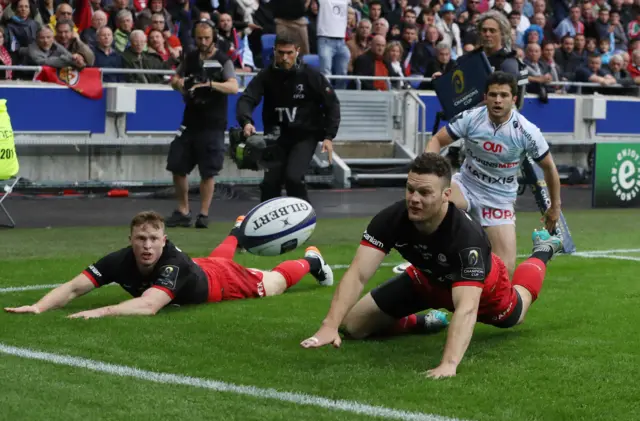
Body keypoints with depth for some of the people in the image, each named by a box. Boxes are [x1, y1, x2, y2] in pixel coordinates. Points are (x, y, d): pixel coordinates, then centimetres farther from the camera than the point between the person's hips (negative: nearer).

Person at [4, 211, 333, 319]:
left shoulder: (173, 264, -50)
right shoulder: (121, 260, -38)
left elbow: (149, 306, -66)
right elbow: (74, 287, -42)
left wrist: (100, 312, -78)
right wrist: (39, 307, -59)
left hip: (221, 280, -5)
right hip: (200, 269, 5)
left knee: (270, 285, 23)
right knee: (214, 256, 40)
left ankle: (310, 260, 52)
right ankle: (238, 231, 73)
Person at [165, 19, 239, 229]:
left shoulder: (223, 60, -7)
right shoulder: (190, 57, 8)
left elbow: (234, 87, -20)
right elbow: (175, 79, 19)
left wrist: (209, 84, -35)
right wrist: (179, 82, -6)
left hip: (212, 125, -5)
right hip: (190, 122, 5)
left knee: (208, 172, -1)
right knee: (177, 167, 5)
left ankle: (204, 214, 8)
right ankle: (183, 212, 17)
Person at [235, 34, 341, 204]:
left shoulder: (311, 75, -9)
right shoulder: (266, 76, -5)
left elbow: (332, 104, -1)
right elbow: (246, 99, -15)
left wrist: (329, 137, -6)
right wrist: (246, 122, -36)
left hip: (305, 135, -3)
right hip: (276, 136, 3)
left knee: (293, 177, -20)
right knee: (270, 182, -1)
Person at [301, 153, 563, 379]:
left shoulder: (467, 236, -47)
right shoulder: (390, 219, -37)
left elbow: (466, 307, -56)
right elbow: (357, 275, -42)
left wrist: (449, 363, -71)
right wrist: (330, 326, -57)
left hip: (481, 285, -3)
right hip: (429, 279, 3)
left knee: (514, 316, 29)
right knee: (353, 326, -5)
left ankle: (542, 252, 56)